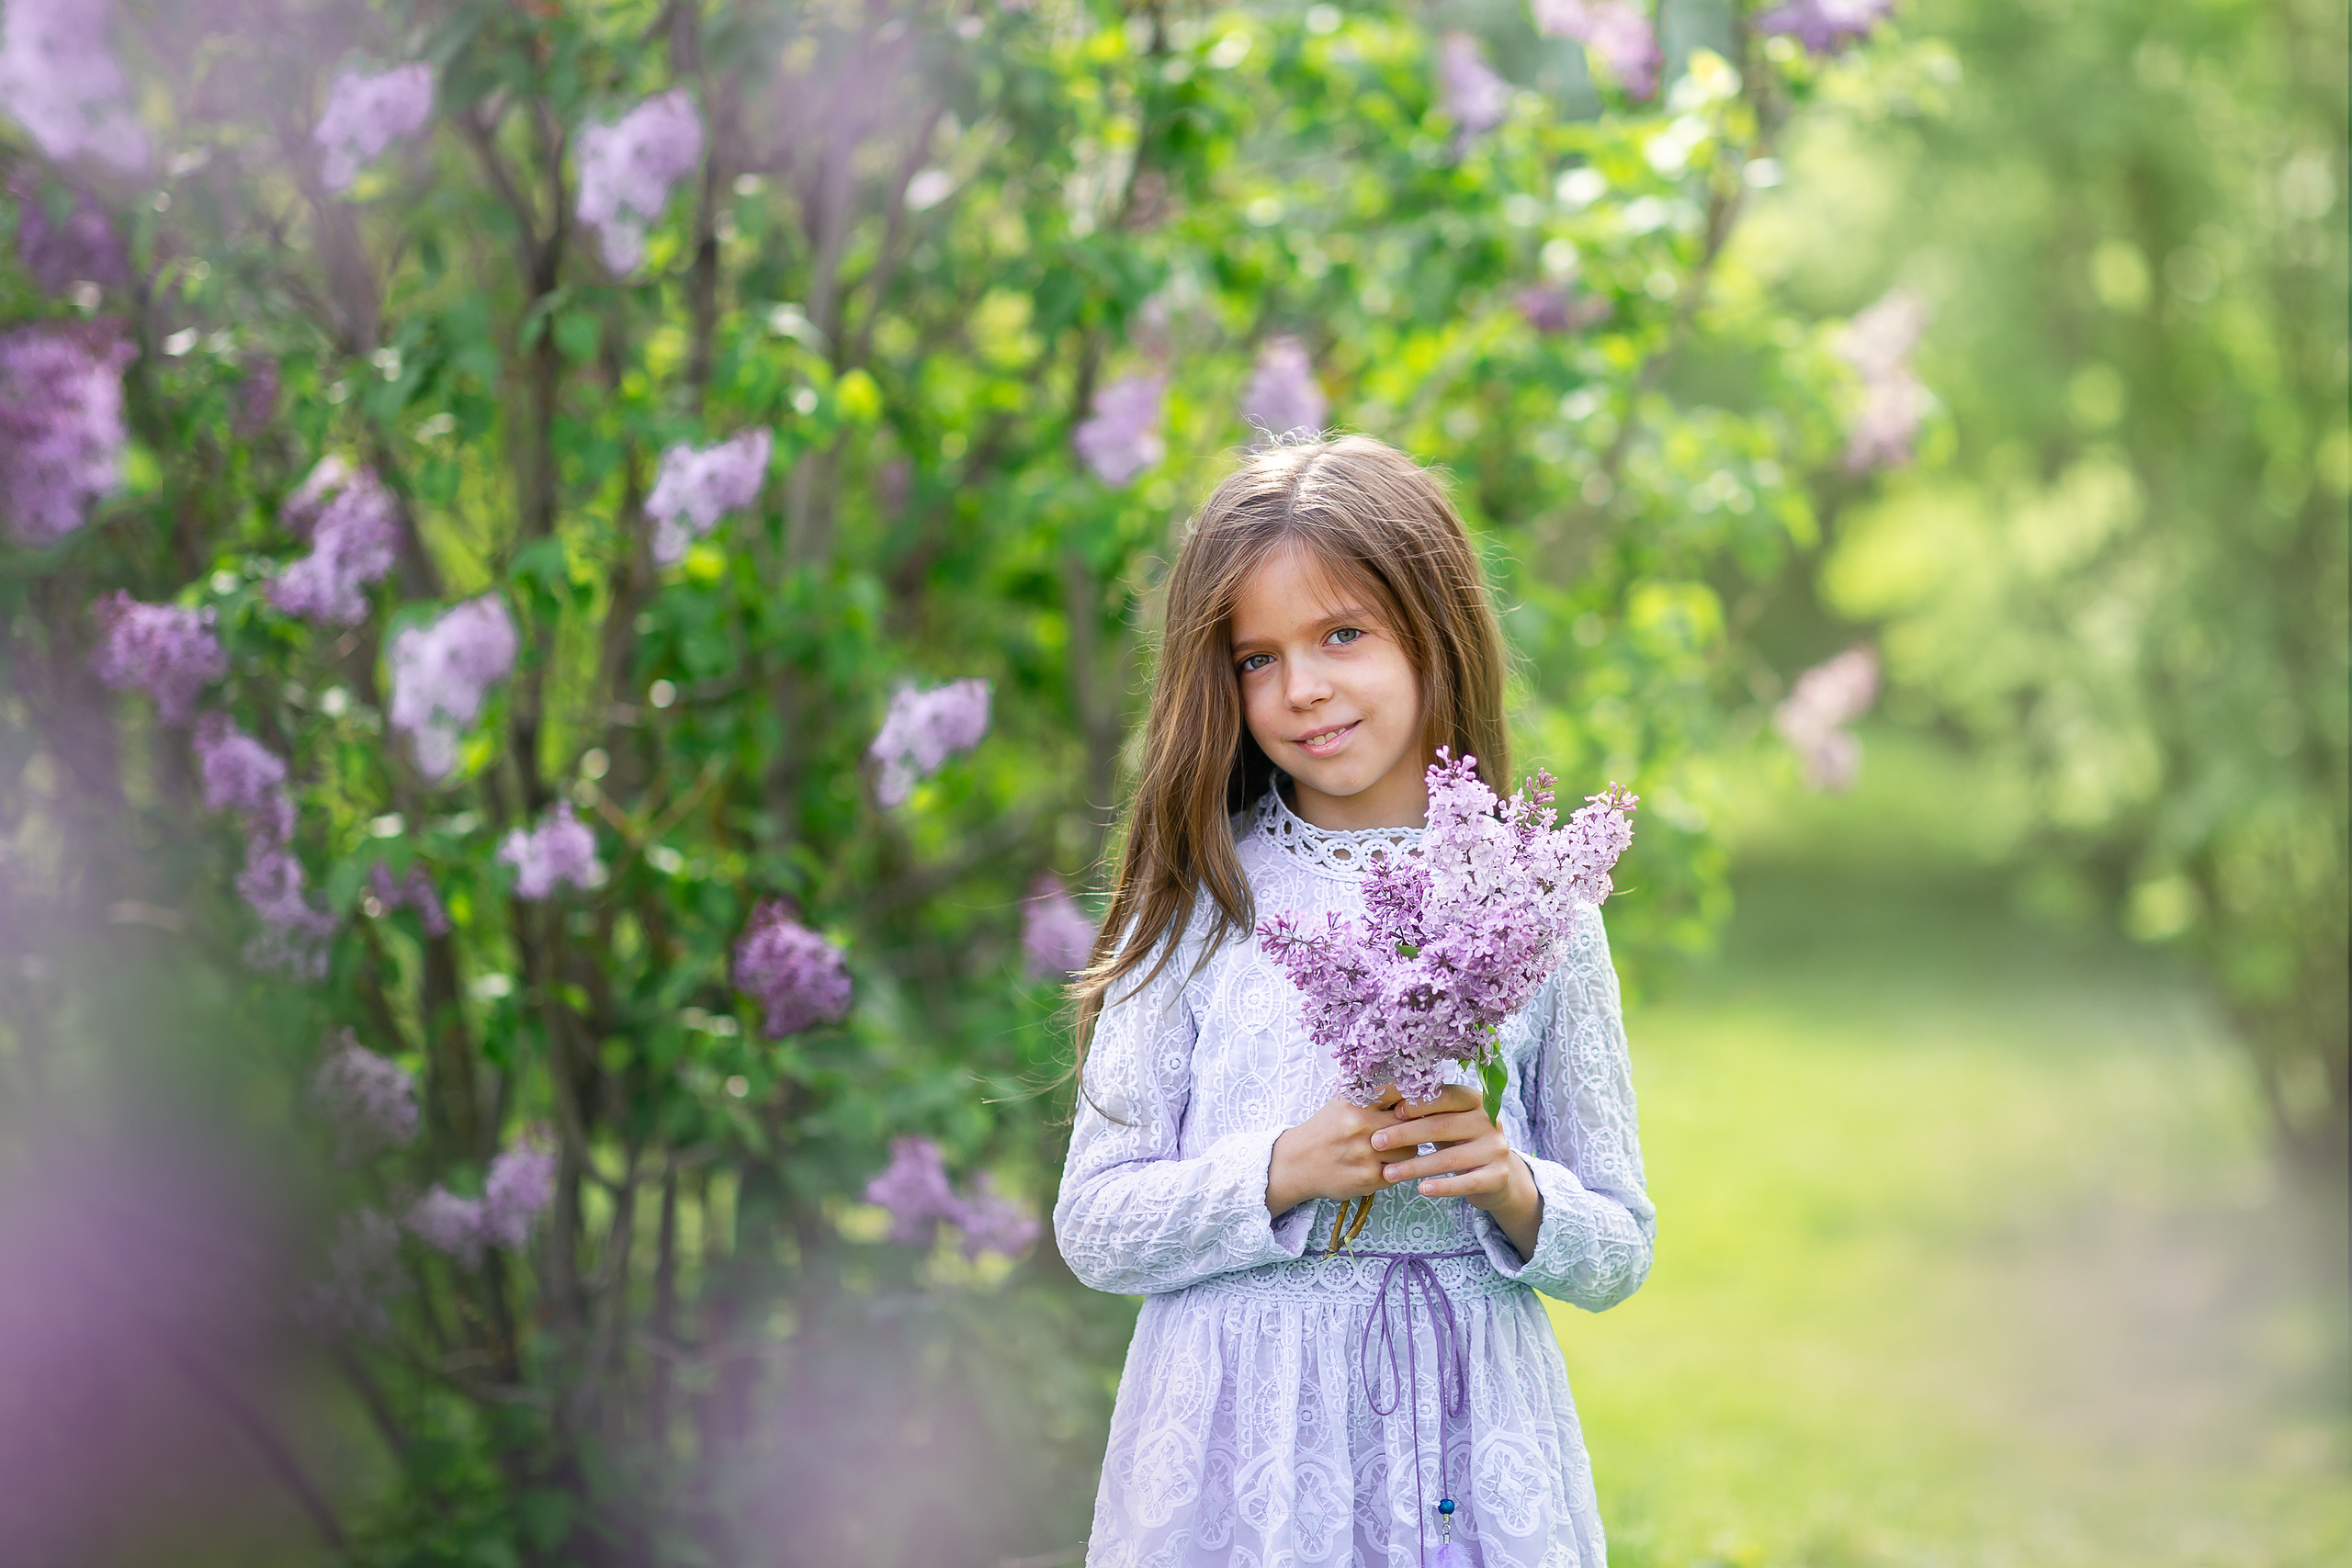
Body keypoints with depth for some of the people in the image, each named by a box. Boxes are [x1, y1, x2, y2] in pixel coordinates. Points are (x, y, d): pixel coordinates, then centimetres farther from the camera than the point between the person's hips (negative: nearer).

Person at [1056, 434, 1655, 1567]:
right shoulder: (1201, 902, -1)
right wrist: (1285, 1172, -16)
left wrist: (1515, 1189, -13)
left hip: (1467, 1447, 1)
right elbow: (1094, 1229, -3)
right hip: (1242, 1441, -1)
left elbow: (1618, 1253, 6)